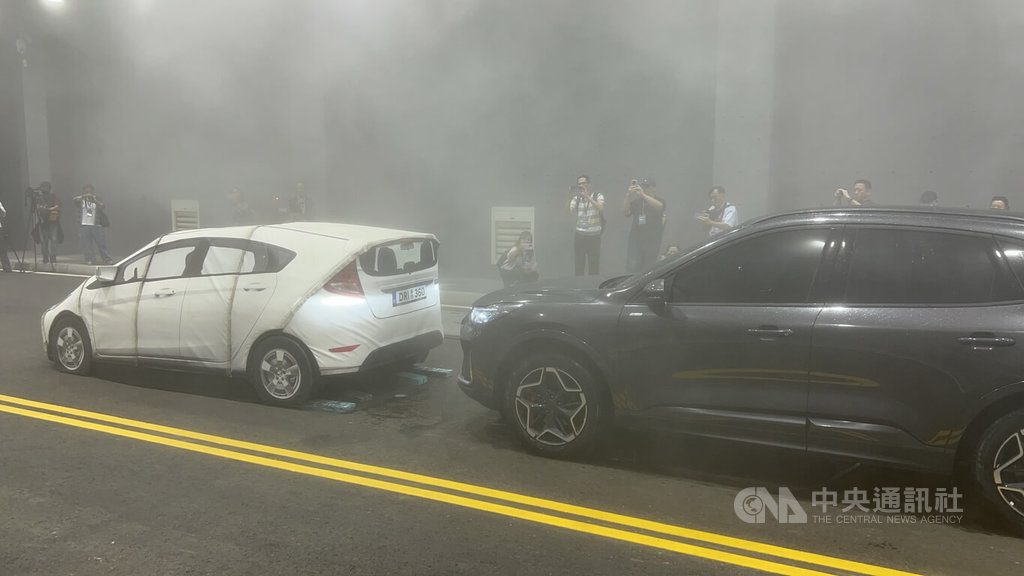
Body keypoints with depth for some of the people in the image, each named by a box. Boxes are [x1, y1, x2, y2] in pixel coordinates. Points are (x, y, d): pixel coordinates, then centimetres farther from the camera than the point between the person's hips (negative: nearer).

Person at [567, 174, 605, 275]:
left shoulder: (598, 196, 3)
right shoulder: (576, 198, 9)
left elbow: (601, 208, -16)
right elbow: (568, 213, -2)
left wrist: (587, 197, -20)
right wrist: (569, 198, -13)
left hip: (594, 236, -2)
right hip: (579, 235, 2)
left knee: (594, 266, -1)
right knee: (578, 266, 1)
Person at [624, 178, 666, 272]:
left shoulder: (659, 200, 4)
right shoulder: (636, 201, 11)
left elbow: (659, 206, -20)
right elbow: (626, 212, -3)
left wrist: (643, 194, -30)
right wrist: (628, 195, -16)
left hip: (652, 240, -1)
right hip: (636, 239, 1)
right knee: (632, 266, -10)